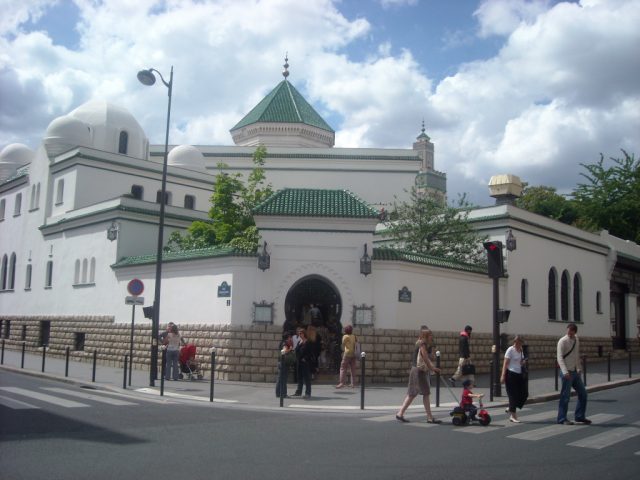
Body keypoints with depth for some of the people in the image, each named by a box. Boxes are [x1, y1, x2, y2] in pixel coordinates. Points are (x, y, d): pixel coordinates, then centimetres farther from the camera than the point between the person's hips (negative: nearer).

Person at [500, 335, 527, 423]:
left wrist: (523, 363, -1)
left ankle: (510, 409, 24)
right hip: (511, 374, -7)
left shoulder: (521, 350, 12)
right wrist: (503, 375, -18)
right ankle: (513, 416, 6)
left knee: (523, 394, 5)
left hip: (519, 374, 8)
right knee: (513, 395, -3)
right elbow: (505, 363, -13)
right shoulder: (510, 350, -10)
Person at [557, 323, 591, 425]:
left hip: (575, 372, 8)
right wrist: (565, 372, -29)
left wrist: (579, 369, 14)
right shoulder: (562, 341, -13)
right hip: (567, 372, -8)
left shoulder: (576, 340, 10)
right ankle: (562, 419, 7)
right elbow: (560, 357, -20)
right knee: (565, 395, -4)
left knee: (583, 393, 12)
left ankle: (580, 416, 25)